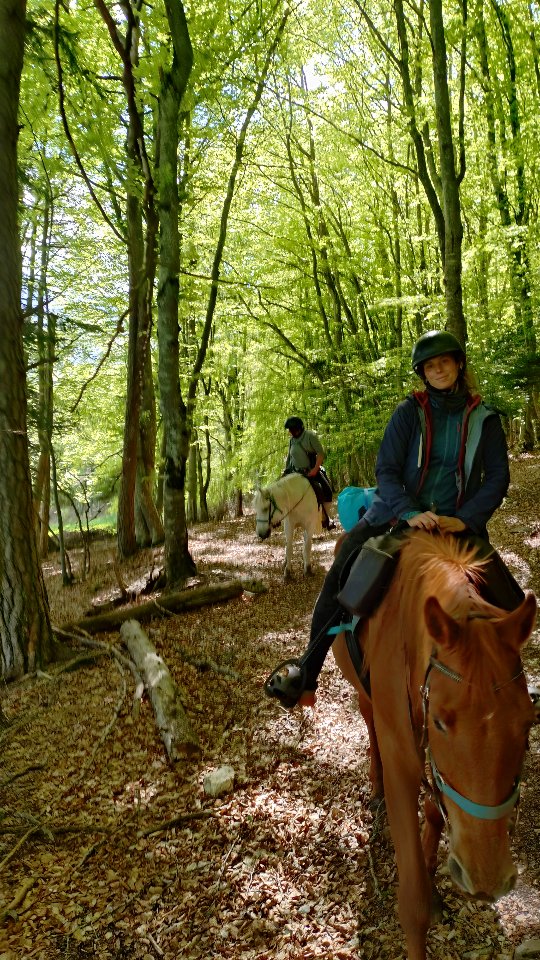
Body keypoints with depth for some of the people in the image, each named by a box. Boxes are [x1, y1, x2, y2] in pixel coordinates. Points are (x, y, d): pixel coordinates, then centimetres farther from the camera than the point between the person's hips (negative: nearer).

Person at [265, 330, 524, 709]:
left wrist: (465, 520, -16)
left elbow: (498, 476, -1)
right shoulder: (409, 412, -2)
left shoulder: (484, 418, 2)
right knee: (340, 578, -12)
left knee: (510, 605, -9)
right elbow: (386, 471, -8)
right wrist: (411, 513, -25)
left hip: (458, 523, 1)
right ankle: (306, 671, 4)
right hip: (399, 516, -1)